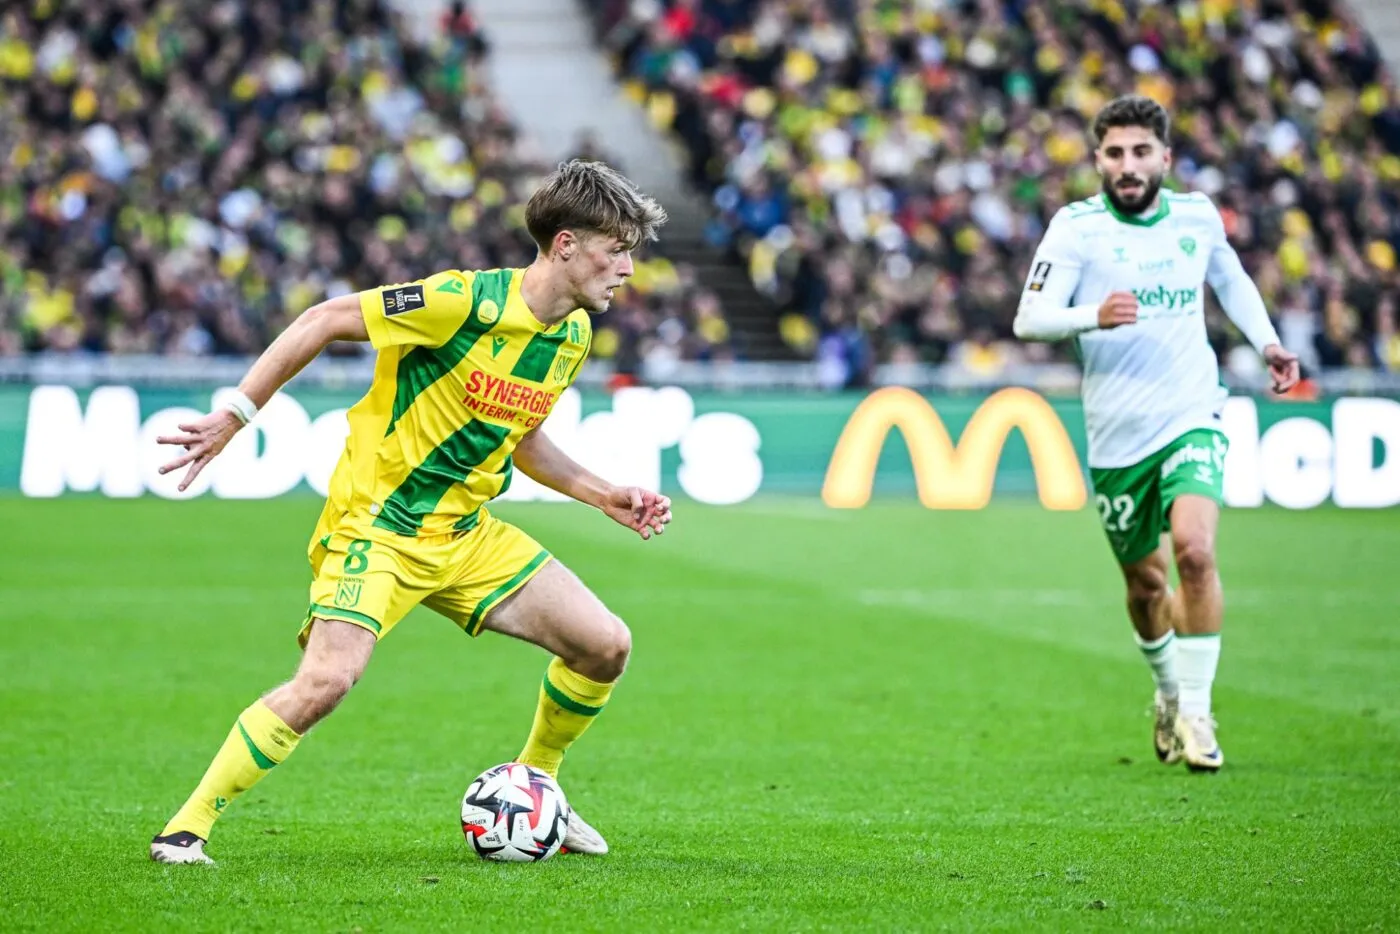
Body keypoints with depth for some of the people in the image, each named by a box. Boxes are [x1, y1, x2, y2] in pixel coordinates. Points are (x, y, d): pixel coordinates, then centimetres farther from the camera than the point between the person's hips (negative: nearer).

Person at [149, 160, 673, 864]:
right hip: (378, 523, -8)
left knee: (606, 646, 1)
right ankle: (186, 828, -13)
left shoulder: (574, 334, 5)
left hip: (466, 534, 8)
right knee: (326, 681, -26)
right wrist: (236, 414, -15)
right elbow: (326, 320, -14)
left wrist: (603, 496, 12)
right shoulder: (466, 302, -21)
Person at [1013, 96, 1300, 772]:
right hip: (1116, 438, 0)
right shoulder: (1076, 227, -6)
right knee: (1146, 584, 11)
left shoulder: (1198, 217, 5)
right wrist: (1094, 316, -33)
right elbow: (1029, 318, -15)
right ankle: (1168, 689, 41)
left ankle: (1195, 714, -12)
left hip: (1191, 418, 1)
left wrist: (1267, 342, 12)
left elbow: (1231, 279, 26)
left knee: (1194, 551, -22)